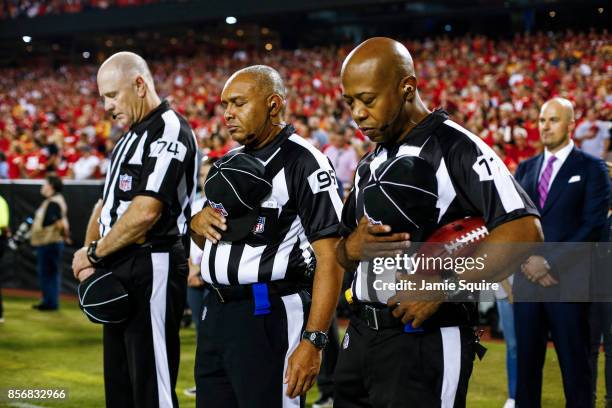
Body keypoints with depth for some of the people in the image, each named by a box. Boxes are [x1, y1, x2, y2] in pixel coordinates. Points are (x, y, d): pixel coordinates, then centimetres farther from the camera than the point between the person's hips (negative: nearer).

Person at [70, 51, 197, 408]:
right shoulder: (131, 138, 18)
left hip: (151, 269, -10)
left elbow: (145, 212, -21)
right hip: (118, 271, 10)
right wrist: (89, 255, 3)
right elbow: (106, 203, 20)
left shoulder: (169, 133, -13)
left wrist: (94, 253, -9)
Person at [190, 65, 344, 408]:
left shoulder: (303, 162, -11)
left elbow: (330, 259, -17)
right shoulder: (230, 163, 15)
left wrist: (313, 340, -22)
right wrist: (198, 223, 2)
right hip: (217, 312, 8)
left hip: (270, 314, -8)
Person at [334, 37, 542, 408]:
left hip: (425, 342, -8)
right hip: (361, 335, 8)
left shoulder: (455, 148, -10)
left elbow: (524, 233, -21)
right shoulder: (371, 164, 16)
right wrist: (353, 247, -2)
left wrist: (441, 288, -21)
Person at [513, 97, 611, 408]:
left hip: (568, 280, -4)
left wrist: (551, 263, -13)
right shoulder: (525, 169, 15)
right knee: (526, 359, 5)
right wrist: (529, 259, -7)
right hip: (527, 278, 4)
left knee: (575, 364, 1)